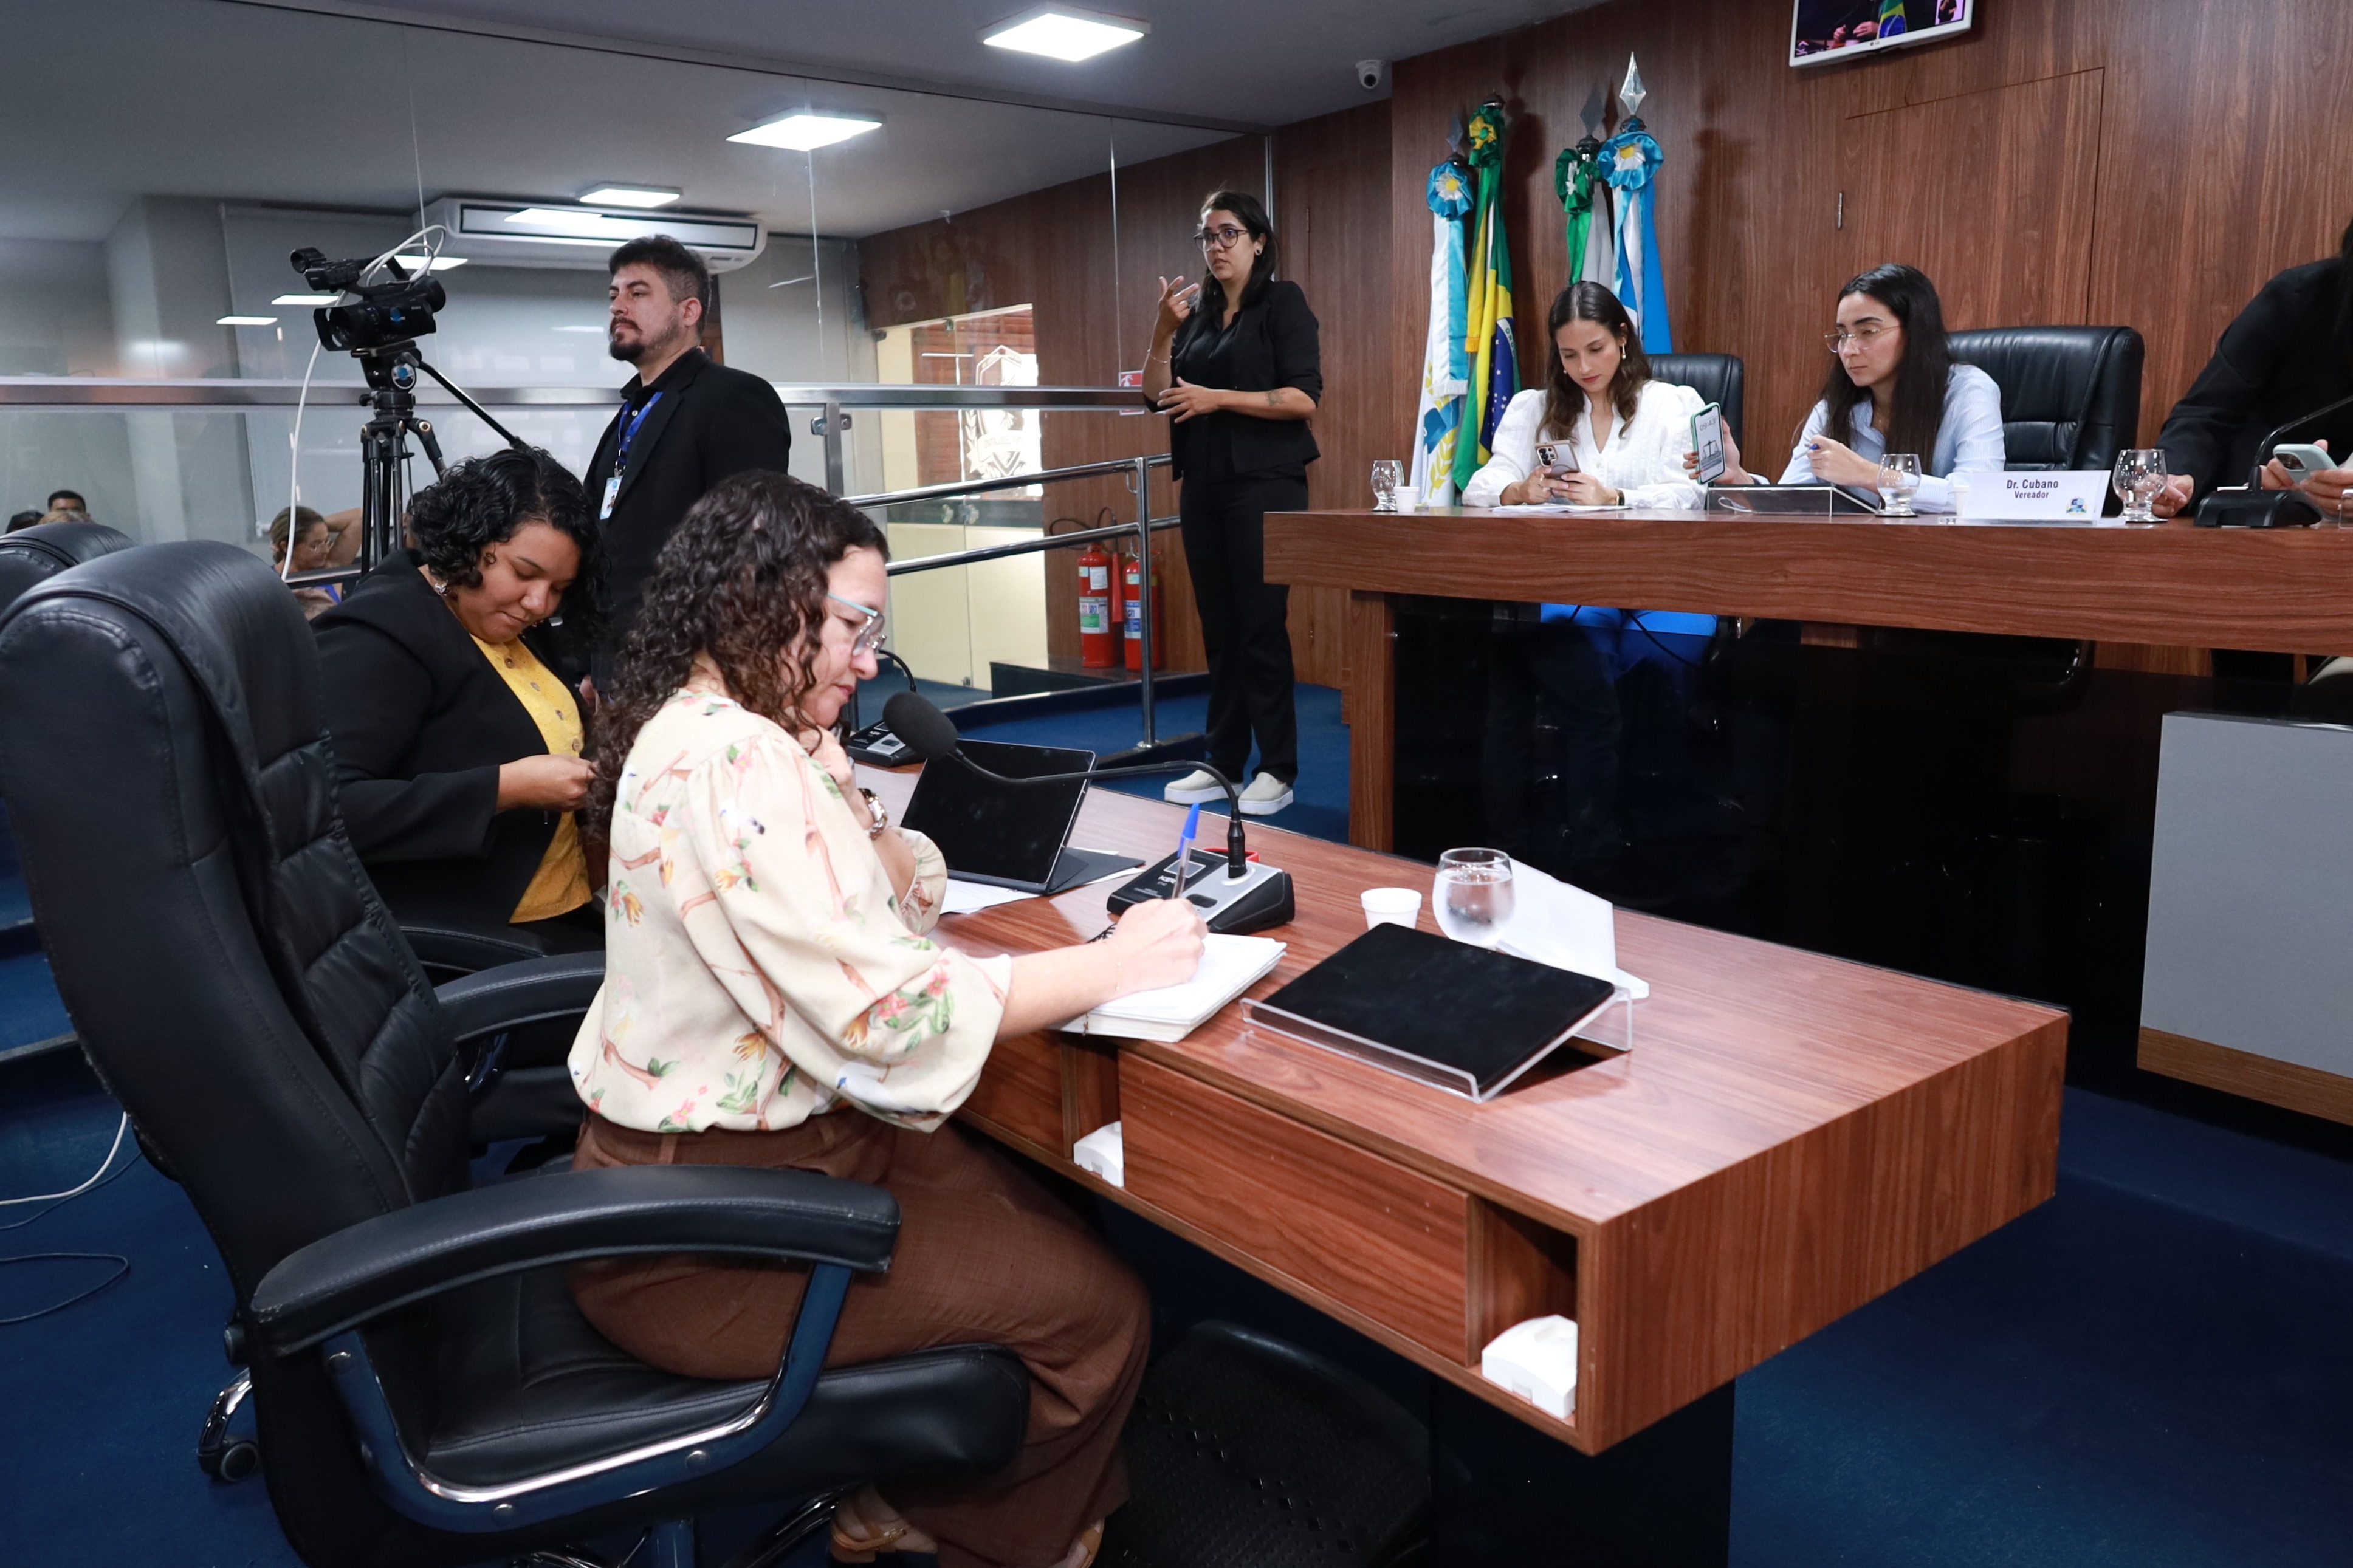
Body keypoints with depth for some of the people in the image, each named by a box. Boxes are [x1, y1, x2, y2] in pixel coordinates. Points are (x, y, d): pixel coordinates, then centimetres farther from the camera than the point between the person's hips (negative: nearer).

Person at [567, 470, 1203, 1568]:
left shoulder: (725, 729, 7)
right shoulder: (731, 761, -26)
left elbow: (900, 889, 8)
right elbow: (885, 1012, -29)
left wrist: (824, 762, -4)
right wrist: (1112, 964, -20)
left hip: (778, 1134, 10)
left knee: (1045, 1225, 12)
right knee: (1095, 1312, -4)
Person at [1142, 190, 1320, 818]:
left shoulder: (1283, 302, -2)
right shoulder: (1198, 311, 14)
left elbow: (1304, 398, -12)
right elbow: (1157, 393, 9)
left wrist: (1217, 398, -16)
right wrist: (1163, 330, -6)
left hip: (1265, 486, -6)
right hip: (1204, 486, 6)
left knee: (1262, 626, -6)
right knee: (1219, 628, 8)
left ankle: (1277, 769, 1)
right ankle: (1223, 761, 14)